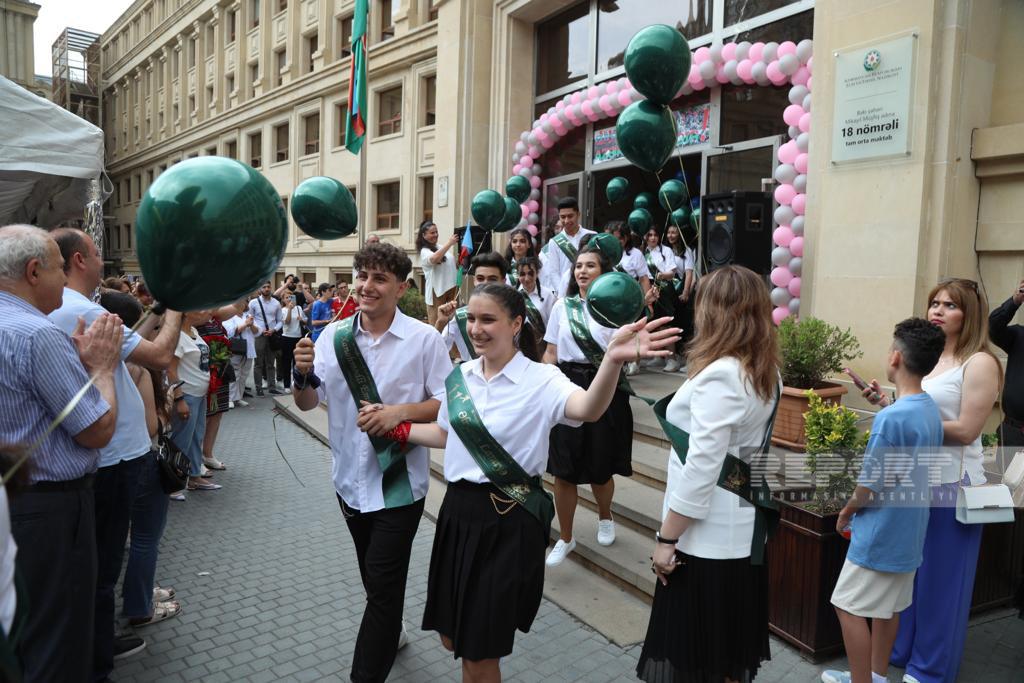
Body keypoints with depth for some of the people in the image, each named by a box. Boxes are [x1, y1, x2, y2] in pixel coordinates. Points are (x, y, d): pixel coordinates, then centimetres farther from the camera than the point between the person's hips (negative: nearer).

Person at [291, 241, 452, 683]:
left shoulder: (424, 339, -13)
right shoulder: (333, 336, -3)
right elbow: (307, 403, 1)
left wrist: (400, 412, -25)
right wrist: (302, 373, -20)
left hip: (400, 481, -5)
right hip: (351, 478, 5)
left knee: (383, 582, 1)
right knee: (373, 576, 25)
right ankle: (389, 634, 51)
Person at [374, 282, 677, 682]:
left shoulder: (540, 380, -16)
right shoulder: (459, 376, 3)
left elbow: (587, 410, -37)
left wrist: (613, 360, -56)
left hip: (509, 520, -5)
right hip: (459, 510, 6)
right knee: (453, 638, 21)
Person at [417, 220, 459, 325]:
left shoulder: (441, 247, 13)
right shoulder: (424, 251, -7)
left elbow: (454, 263, 25)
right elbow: (434, 259, -30)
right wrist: (449, 243, -28)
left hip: (452, 286, 6)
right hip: (437, 289, -6)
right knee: (436, 321, 1)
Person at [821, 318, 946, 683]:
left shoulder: (891, 418, -25)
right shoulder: (932, 411, 3)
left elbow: (869, 485, -20)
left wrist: (846, 512, -4)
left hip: (880, 534, -9)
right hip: (909, 532, 9)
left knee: (850, 608, 2)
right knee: (888, 607, 20)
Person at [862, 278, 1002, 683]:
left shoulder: (980, 363, -10)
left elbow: (965, 431, -16)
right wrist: (887, 403, -2)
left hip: (951, 484, -7)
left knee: (941, 577, 7)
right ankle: (900, 650, 33)